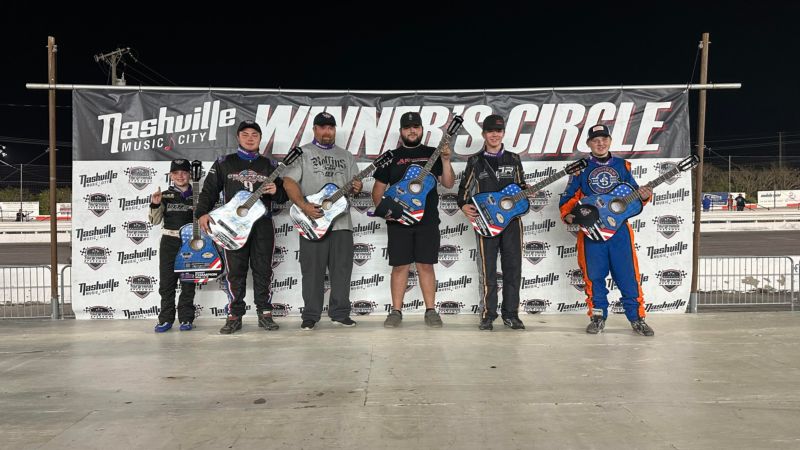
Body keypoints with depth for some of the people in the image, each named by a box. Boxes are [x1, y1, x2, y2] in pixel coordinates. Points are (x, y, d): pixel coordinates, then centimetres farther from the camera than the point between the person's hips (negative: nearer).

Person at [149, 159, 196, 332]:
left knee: (188, 282, 4)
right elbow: (155, 220, 1)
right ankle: (166, 319, 11)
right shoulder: (165, 196, 6)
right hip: (169, 241, 0)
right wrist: (155, 205, -15)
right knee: (166, 281, 1)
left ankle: (186, 318, 12)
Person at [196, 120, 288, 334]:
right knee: (235, 271, 0)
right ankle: (234, 316, 7)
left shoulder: (269, 165, 13)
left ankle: (265, 314, 10)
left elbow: (284, 195, 14)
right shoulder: (224, 163, 10)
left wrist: (276, 191, -9)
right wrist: (202, 213, -8)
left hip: (263, 224, 1)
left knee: (263, 270, 2)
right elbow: (209, 190, 6)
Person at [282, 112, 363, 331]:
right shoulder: (303, 153, 4)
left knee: (342, 268, 5)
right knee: (312, 270, 0)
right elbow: (288, 182, -5)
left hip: (341, 221, 4)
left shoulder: (346, 156, 18)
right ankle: (310, 316, 10)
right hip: (312, 222, -4)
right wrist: (304, 206, -20)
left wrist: (356, 188, -8)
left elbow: (355, 183, 18)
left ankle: (340, 313, 15)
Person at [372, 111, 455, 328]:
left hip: (428, 221, 0)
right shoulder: (391, 157, 8)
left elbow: (448, 183, 4)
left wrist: (445, 160, -10)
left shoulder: (432, 154, 9)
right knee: (400, 266, 3)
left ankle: (431, 311, 10)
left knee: (426, 265, 3)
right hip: (398, 221, 0)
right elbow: (378, 188, 9)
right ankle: (396, 311, 11)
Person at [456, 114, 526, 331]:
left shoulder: (513, 159, 12)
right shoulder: (475, 161, 7)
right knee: (488, 269, 0)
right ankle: (488, 315, 9)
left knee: (513, 268, 3)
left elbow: (522, 188, 18)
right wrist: (464, 206, -9)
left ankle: (511, 314, 12)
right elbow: (464, 189, 9)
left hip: (512, 219, 2)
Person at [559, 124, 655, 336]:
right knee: (594, 275, 3)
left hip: (620, 227, 1)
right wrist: (567, 214, -13)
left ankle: (637, 317, 10)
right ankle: (598, 316, 15)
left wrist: (643, 196, -8)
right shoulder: (581, 168, 7)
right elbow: (570, 197, 5)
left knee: (628, 275, 0)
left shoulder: (622, 166, 13)